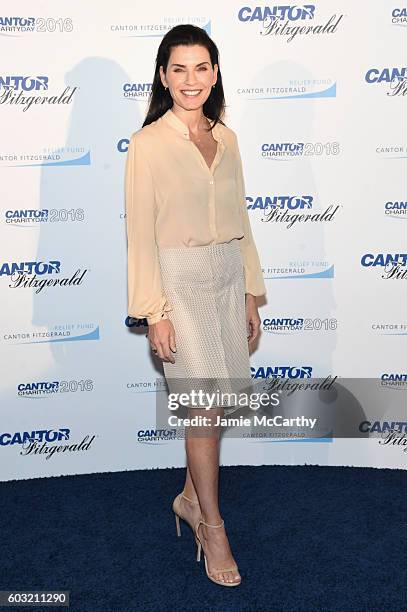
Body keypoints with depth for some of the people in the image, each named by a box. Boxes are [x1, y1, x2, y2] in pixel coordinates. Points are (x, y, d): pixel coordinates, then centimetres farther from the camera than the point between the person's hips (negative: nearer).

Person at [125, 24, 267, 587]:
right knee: (205, 405, -3)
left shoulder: (226, 139, 9)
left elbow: (239, 219, 13)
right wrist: (154, 312, -14)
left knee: (217, 401, 12)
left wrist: (250, 294, 11)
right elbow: (141, 233, -10)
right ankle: (213, 529, 15)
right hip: (179, 280, -6)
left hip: (227, 276, 6)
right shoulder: (148, 143, -8)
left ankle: (192, 496, 34)